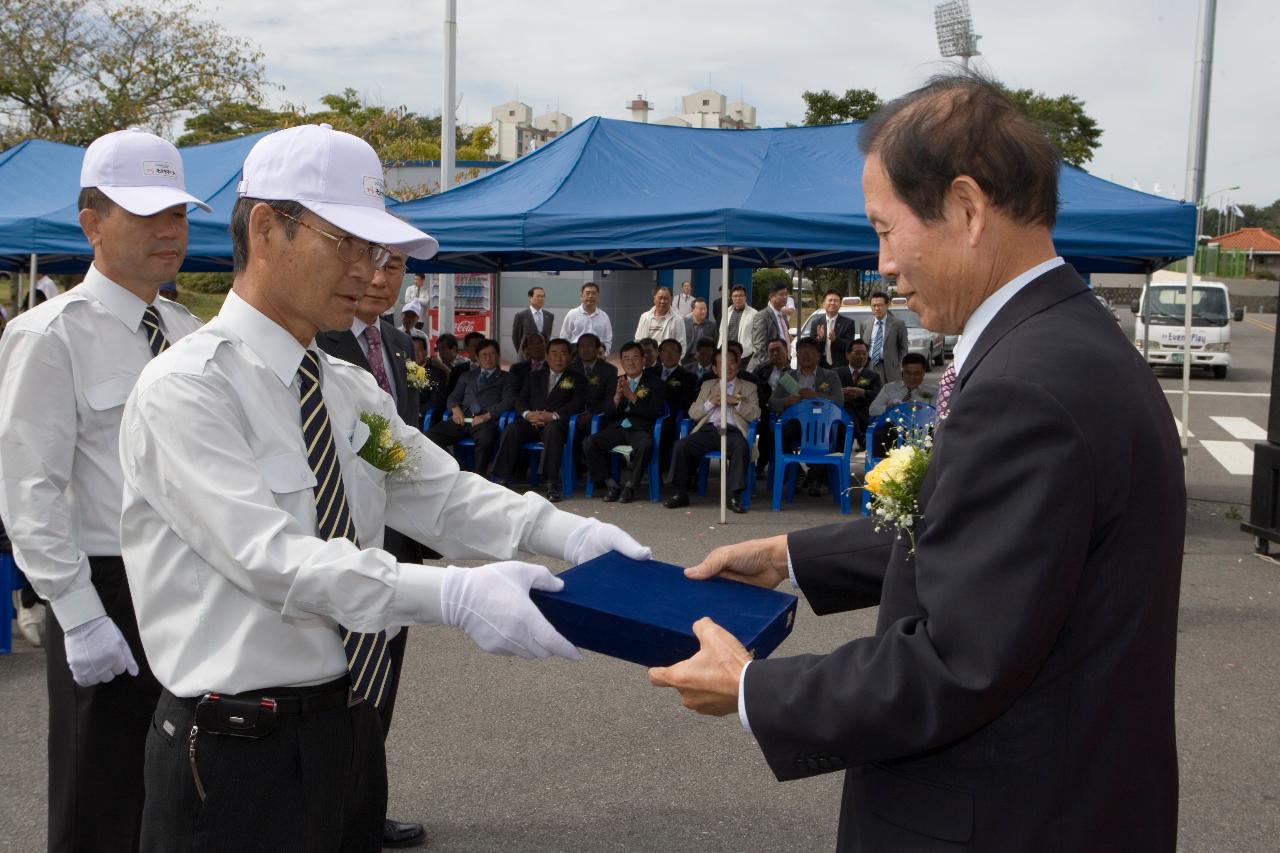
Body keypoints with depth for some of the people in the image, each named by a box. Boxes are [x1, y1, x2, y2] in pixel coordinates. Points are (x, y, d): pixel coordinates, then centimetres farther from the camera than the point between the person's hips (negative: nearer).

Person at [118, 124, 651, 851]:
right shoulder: (184, 390, -15)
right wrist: (453, 597, -36)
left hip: (352, 730, 7)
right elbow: (270, 556, -26)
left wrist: (562, 532, -18)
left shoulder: (354, 390, 8)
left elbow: (442, 495, 0)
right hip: (239, 750, -7)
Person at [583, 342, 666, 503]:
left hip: (640, 429, -4)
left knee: (644, 445, -39)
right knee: (589, 443, -21)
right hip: (617, 427, 4)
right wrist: (617, 397, -12)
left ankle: (630, 486, -20)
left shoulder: (654, 383, 5)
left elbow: (653, 413, -7)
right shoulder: (616, 382, 16)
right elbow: (608, 414, 9)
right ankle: (611, 485, -11)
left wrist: (631, 396, -16)